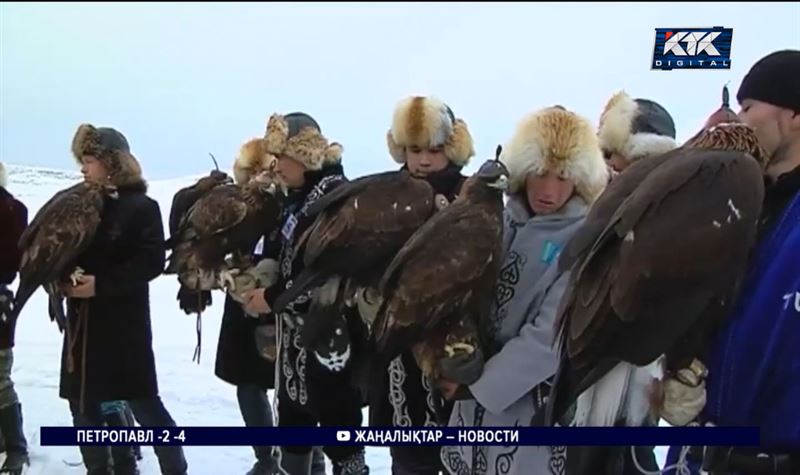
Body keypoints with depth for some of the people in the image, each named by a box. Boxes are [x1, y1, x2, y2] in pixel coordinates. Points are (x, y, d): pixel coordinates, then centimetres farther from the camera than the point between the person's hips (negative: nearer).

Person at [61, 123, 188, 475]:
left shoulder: (140, 206, -7)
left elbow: (152, 261, -16)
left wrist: (101, 284, -21)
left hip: (124, 322, -6)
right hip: (81, 320, 6)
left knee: (143, 402, -2)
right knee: (82, 403, 11)